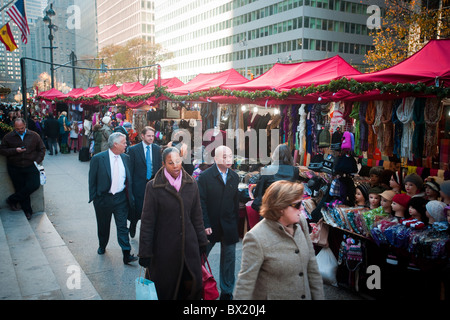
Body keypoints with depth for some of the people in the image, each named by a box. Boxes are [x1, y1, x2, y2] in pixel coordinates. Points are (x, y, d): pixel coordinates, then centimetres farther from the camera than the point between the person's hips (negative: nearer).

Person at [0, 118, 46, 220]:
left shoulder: (34, 136, 4)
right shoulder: (8, 137, 3)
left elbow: (42, 149, 10)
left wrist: (37, 161, -3)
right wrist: (15, 150, -13)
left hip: (31, 166, 1)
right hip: (15, 168, 0)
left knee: (35, 185, -14)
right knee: (20, 189, 2)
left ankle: (12, 200, 6)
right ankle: (27, 211, 15)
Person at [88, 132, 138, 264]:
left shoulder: (125, 158, 3)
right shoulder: (98, 158, -10)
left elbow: (129, 178, 9)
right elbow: (92, 179, -5)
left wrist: (130, 196, 7)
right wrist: (94, 197, -6)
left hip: (121, 198, 2)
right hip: (103, 198, -2)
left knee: (122, 226, -1)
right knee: (103, 225, 17)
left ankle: (127, 255, 0)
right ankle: (102, 246, 41)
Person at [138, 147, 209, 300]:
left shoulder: (191, 185, 3)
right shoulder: (153, 187, -8)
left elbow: (197, 217, 10)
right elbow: (147, 222, -6)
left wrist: (202, 242, 11)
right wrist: (145, 253, -6)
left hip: (189, 245, 3)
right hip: (164, 247, -3)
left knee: (193, 284, 4)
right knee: (165, 289, 8)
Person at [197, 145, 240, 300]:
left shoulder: (234, 176, 6)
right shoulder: (205, 176, -8)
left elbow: (235, 201, 8)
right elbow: (201, 202, -9)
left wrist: (236, 222, 3)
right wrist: (205, 225, -14)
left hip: (229, 226, 4)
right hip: (210, 225, -3)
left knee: (229, 258, 10)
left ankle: (227, 291, 26)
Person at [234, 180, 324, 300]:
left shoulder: (301, 222, -7)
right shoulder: (256, 238, -25)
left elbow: (311, 264, 3)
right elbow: (245, 283, -22)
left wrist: (318, 296, 6)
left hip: (305, 295, 6)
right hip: (273, 296, -5)